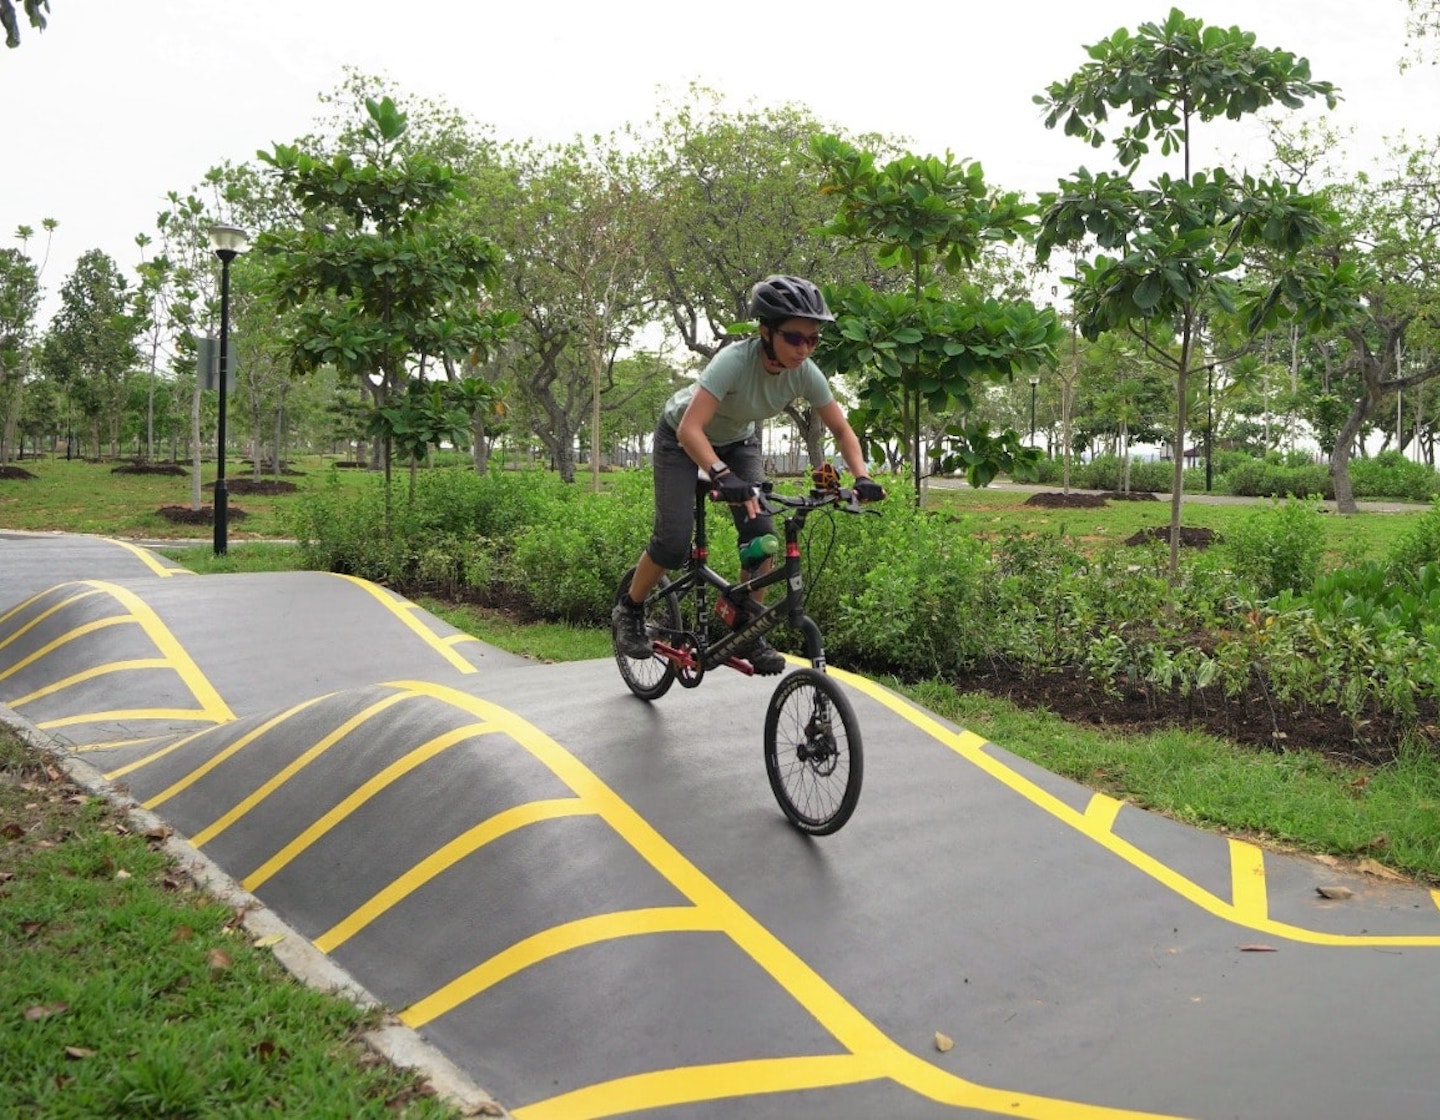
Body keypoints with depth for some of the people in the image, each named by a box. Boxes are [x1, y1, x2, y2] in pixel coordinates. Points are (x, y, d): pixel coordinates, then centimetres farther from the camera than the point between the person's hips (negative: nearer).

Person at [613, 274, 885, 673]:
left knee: (761, 532, -13)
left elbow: (843, 431, -12)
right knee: (674, 542, -14)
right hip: (682, 437, -5)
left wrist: (861, 477, -29)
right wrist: (721, 475, -61)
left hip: (736, 441, 5)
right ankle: (629, 611, 13)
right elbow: (690, 430, -46)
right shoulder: (735, 360, -38)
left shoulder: (804, 372, -23)